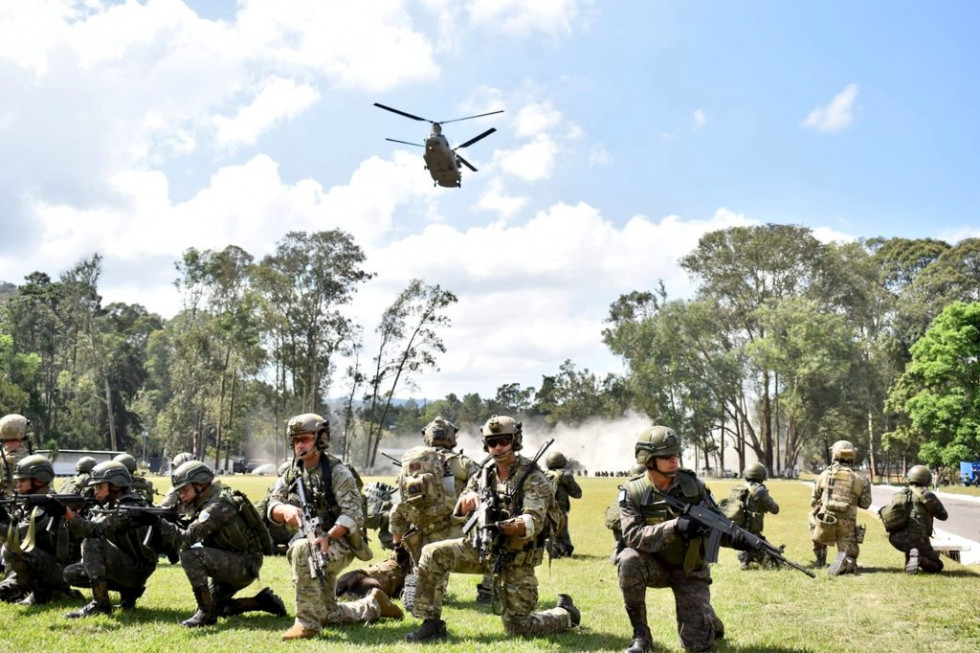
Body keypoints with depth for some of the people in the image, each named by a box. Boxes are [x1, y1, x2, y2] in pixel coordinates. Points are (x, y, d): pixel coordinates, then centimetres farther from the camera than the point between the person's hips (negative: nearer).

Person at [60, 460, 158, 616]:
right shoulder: (107, 506, 9)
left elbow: (96, 529, -29)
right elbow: (83, 531, 3)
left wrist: (68, 512, -36)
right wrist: (69, 513, -13)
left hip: (136, 569, -10)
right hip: (121, 565, 10)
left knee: (92, 543, -25)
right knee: (71, 573, 6)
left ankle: (100, 604, -21)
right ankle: (128, 590, 9)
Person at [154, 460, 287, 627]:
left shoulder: (216, 507, -21)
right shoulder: (207, 503, 10)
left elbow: (187, 539, -29)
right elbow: (191, 537, 12)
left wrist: (159, 522, -32)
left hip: (244, 566, -10)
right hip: (234, 565, 10)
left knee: (190, 554, -25)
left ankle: (206, 613, -17)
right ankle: (262, 601, 20)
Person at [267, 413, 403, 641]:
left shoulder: (337, 472, -13)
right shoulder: (292, 474, 5)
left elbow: (353, 514, -21)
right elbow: (273, 506, -5)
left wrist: (328, 537, -36)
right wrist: (285, 510, -29)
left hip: (339, 544, -7)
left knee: (301, 549, -38)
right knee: (329, 615, 13)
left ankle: (307, 623, -30)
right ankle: (373, 605, 39)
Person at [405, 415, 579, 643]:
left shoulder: (533, 478, -14)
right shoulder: (484, 474, 3)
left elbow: (534, 522, -26)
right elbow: (460, 508, 7)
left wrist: (504, 527, -46)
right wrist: (470, 497, -18)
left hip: (516, 559, -5)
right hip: (482, 547, 5)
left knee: (518, 627, -1)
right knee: (434, 553, -18)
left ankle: (566, 613, 28)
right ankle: (431, 623, -8)